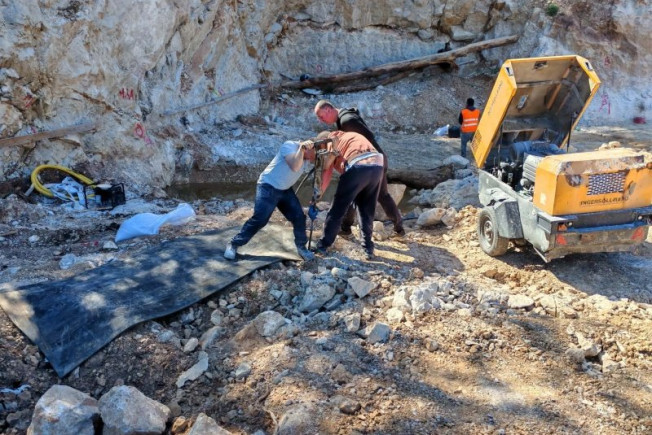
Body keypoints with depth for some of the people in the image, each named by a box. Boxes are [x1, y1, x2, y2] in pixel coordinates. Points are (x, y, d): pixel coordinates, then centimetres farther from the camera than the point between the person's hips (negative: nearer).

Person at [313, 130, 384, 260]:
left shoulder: (331, 141, 19)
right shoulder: (352, 136, 37)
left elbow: (326, 171, 12)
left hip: (358, 168, -5)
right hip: (378, 166, 5)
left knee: (337, 209, 9)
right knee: (367, 211, 20)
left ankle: (322, 245, 18)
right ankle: (368, 248, 21)